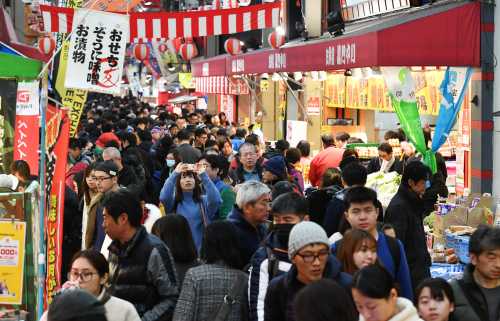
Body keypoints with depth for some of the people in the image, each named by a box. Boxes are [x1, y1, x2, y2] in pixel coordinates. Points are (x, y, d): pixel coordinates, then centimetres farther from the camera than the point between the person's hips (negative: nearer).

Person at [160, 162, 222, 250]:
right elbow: (163, 198, -17)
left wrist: (203, 175, -22)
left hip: (201, 249, 0)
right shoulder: (174, 201, 5)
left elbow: (216, 200, -17)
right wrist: (175, 174, -23)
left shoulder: (204, 201, 4)